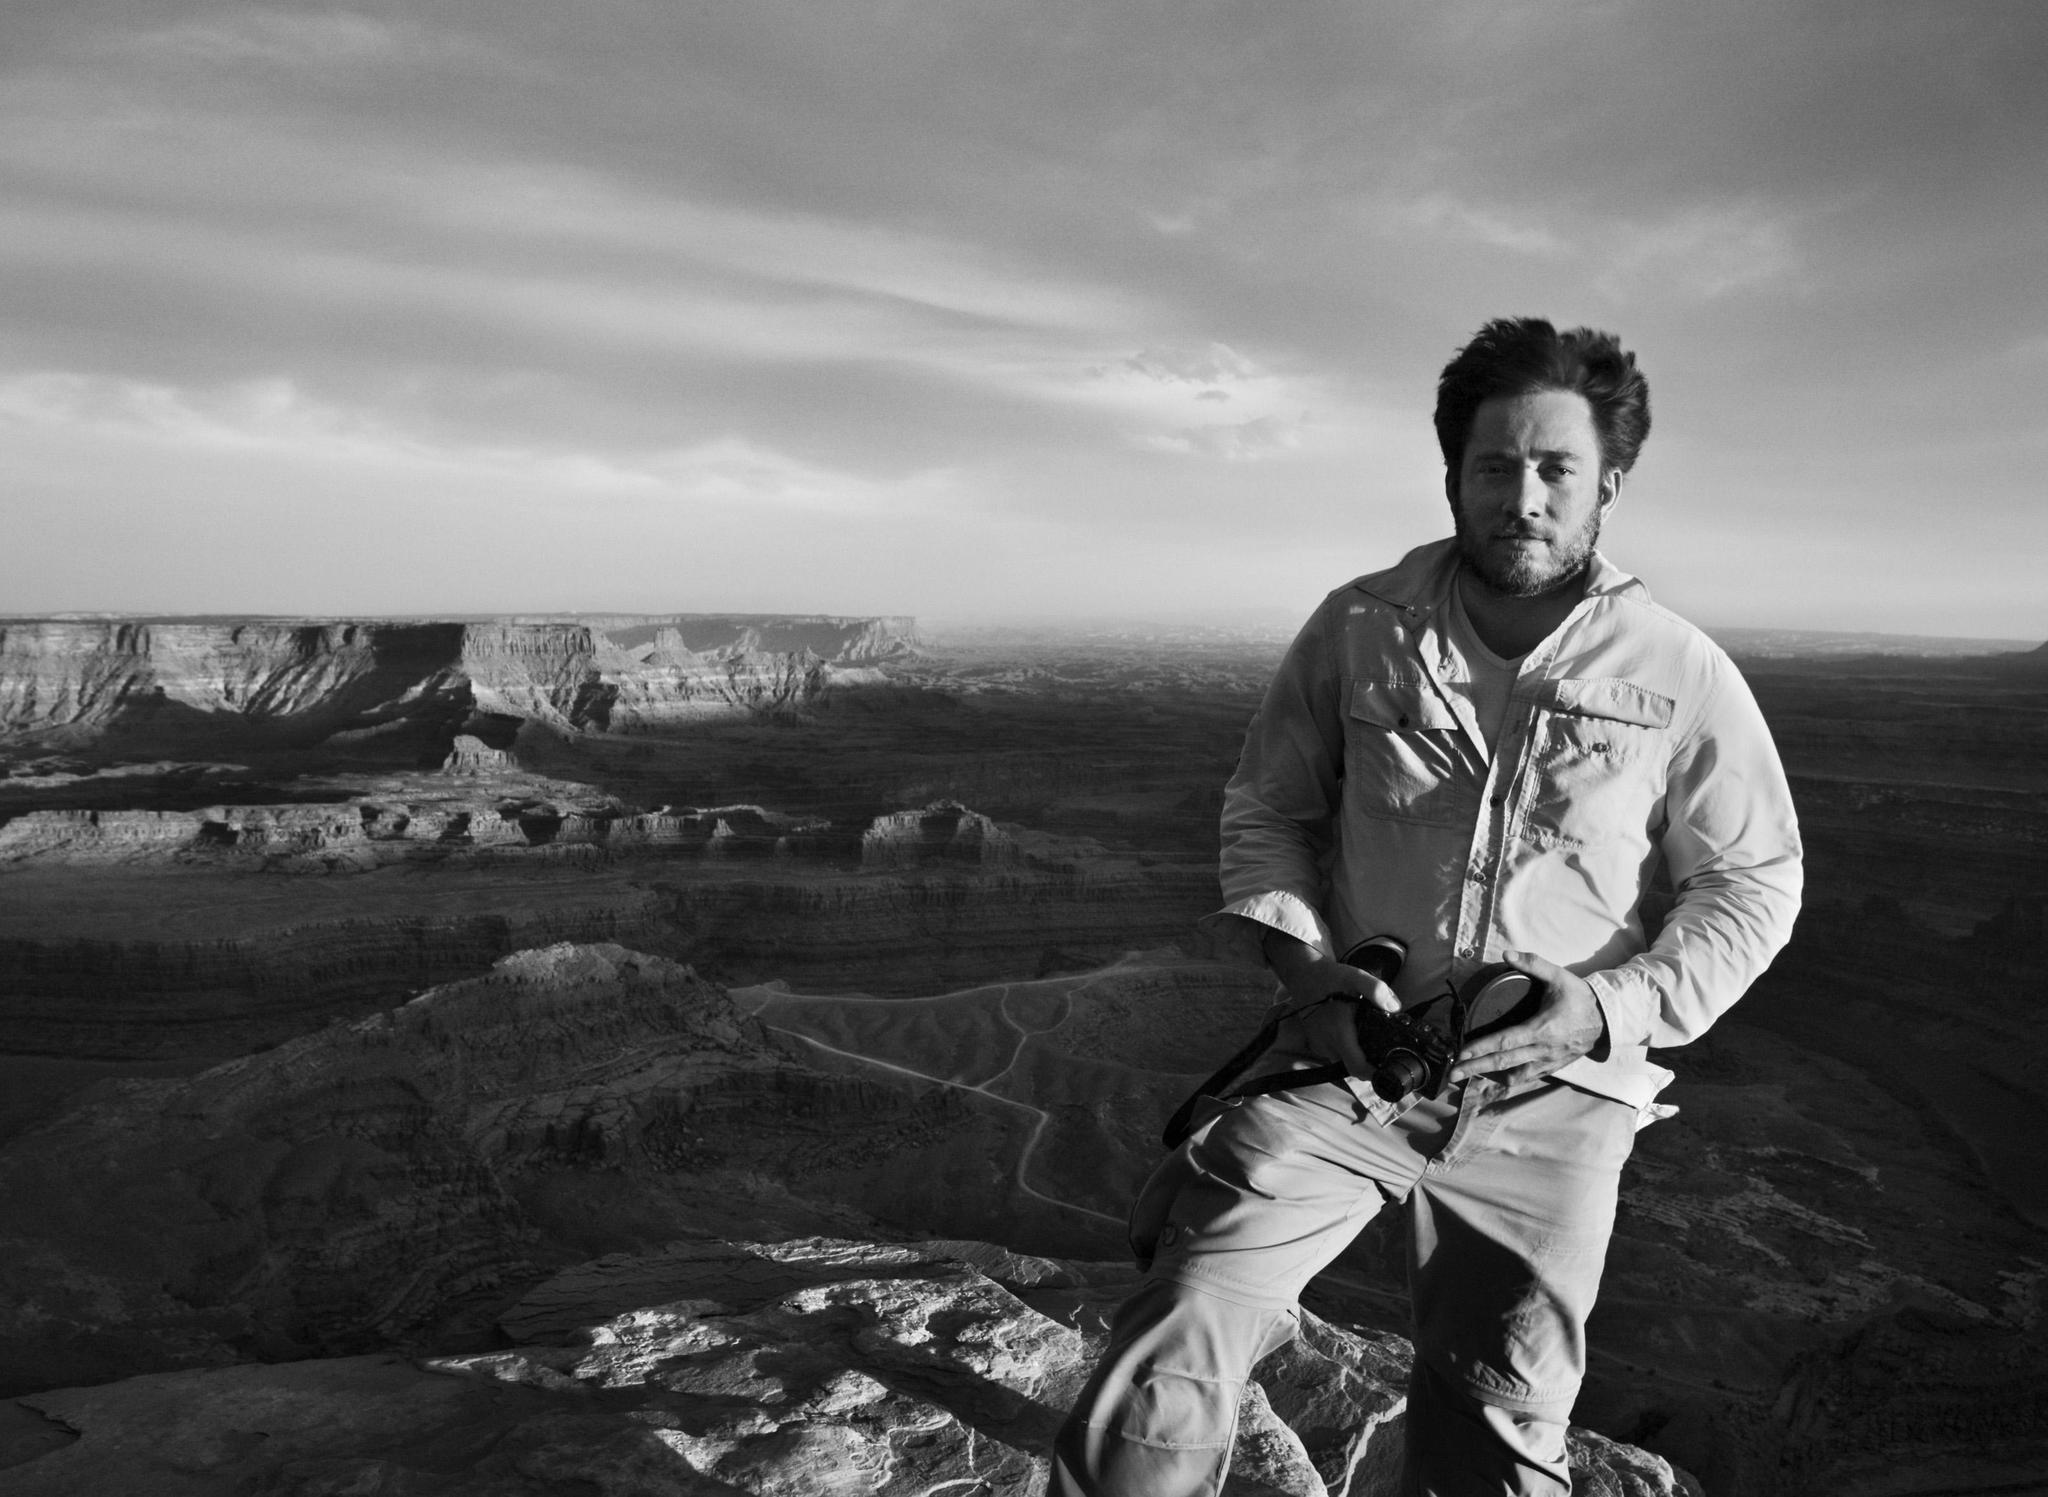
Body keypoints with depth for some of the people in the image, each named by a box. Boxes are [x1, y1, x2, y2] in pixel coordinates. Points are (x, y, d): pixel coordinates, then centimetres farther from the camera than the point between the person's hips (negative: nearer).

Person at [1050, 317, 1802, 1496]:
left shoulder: (1682, 675, -5)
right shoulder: (1358, 629, -2)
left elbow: (1752, 887, 2)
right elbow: (1266, 807, 7)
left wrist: (1611, 1005, -14)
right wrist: (1305, 962, -10)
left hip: (1551, 1100, 1)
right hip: (1347, 1059, 0)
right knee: (1154, 1398, -16)